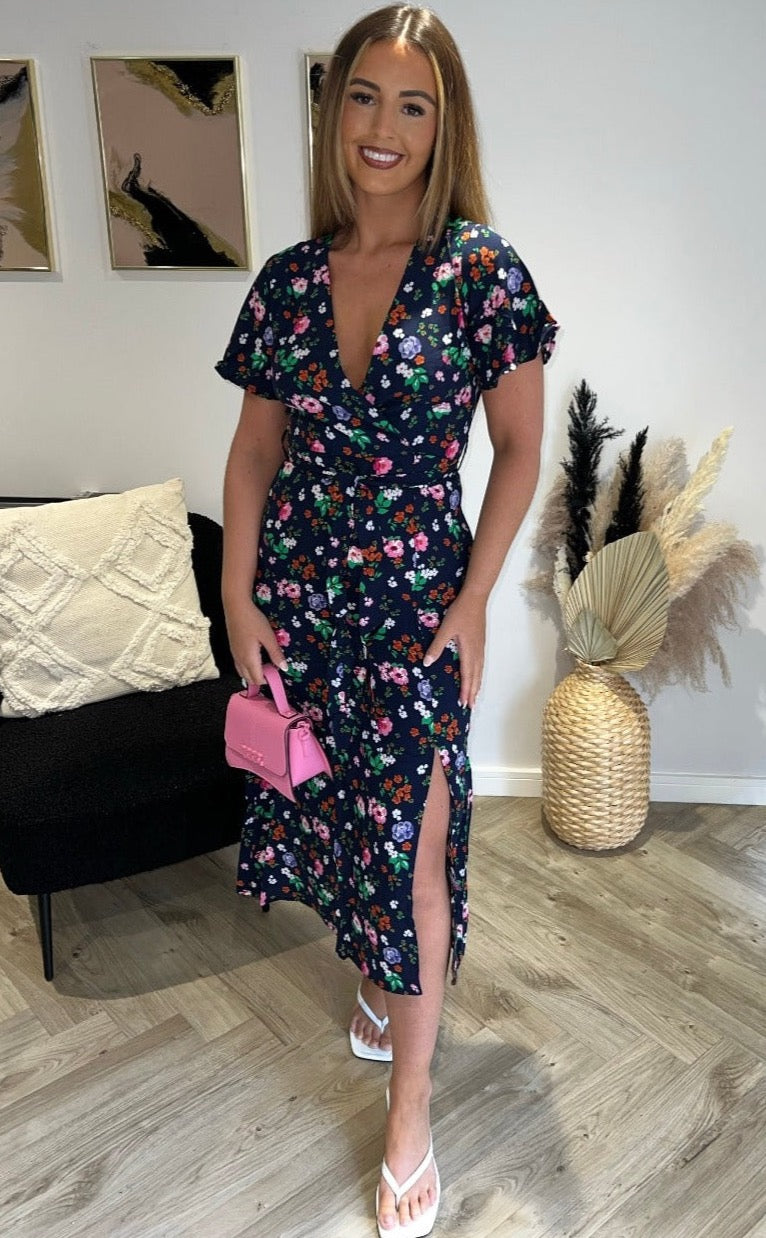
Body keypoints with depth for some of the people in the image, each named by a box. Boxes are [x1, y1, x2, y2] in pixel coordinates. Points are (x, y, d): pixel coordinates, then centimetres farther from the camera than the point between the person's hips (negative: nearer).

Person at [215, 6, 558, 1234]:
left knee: (411, 846, 2)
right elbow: (255, 451, 7)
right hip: (299, 596, 4)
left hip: (417, 604, -4)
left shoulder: (482, 269, -8)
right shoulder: (288, 279, 3)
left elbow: (519, 447, -4)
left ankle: (410, 1119, 20)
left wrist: (473, 601, -9)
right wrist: (240, 598, 0)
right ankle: (380, 983, 46)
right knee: (332, 813, 16)